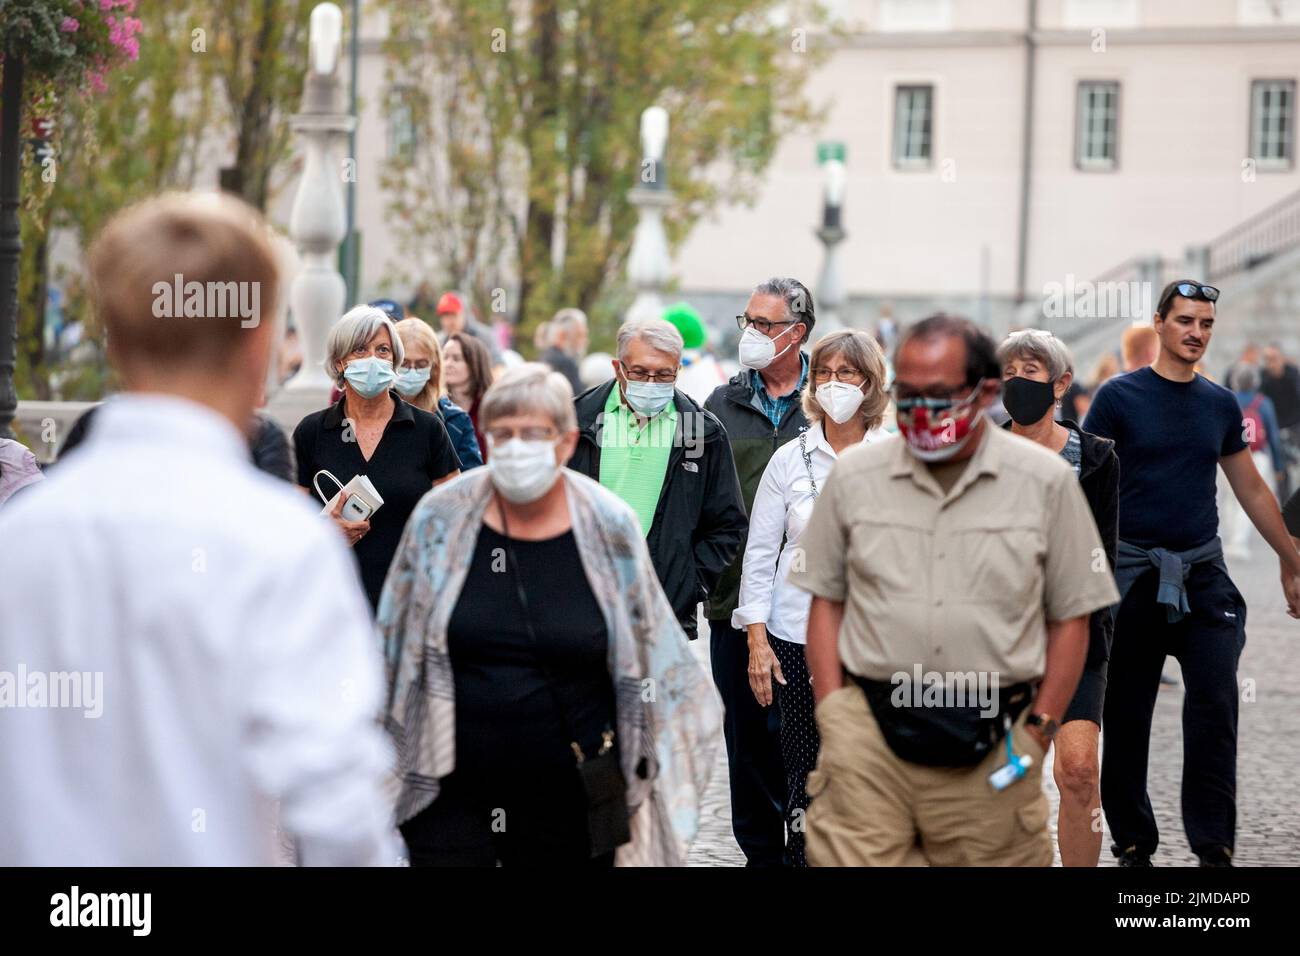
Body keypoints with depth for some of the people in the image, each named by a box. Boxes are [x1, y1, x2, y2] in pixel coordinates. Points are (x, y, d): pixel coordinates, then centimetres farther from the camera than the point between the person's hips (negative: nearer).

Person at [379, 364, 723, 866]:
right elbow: (393, 641, 9)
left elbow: (651, 651, 8)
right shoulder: (441, 517, -1)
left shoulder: (608, 527, -2)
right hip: (451, 793, 0)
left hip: (570, 801, 0)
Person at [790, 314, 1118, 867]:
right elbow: (826, 601, 12)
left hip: (992, 745, -1)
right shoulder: (854, 475, 7)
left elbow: (1071, 616, 6)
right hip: (871, 732, 1)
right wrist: (832, 714, 3)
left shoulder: (1045, 482, 3)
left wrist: (1040, 729, 0)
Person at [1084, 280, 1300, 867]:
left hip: (1203, 571, 3)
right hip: (1133, 569, -2)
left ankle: (1214, 847, -3)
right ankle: (1133, 845, 15)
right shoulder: (1119, 396, -2)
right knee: (1126, 715, 4)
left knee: (1215, 707, -7)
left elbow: (1252, 491, 18)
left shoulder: (1221, 405, 9)